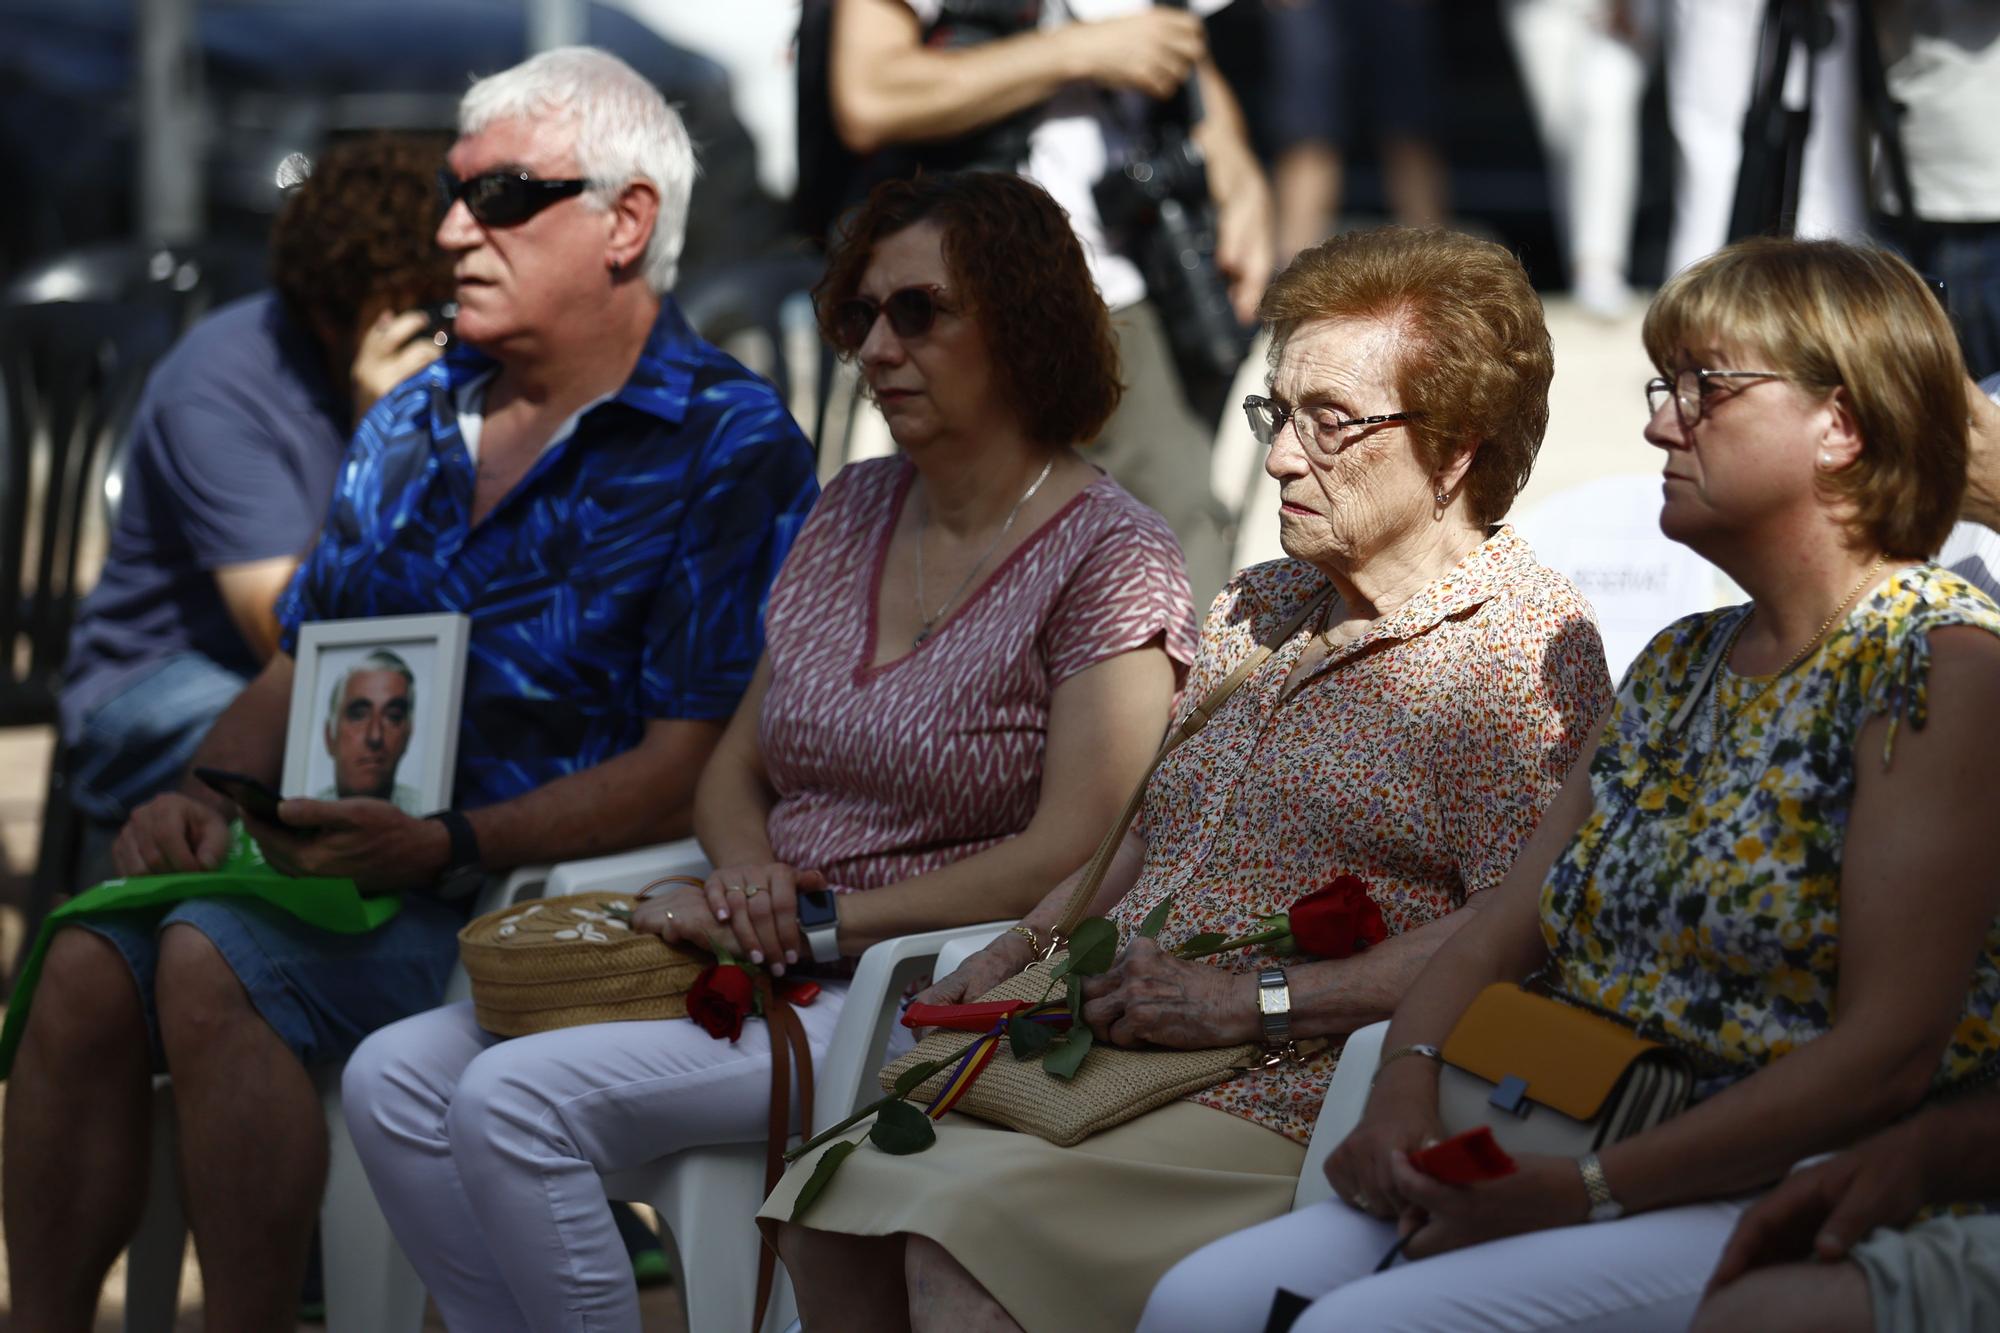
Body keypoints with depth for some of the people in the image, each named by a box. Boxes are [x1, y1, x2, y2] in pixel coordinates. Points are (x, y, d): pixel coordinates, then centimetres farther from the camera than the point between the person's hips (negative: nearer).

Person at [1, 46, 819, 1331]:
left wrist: (450, 844, -21)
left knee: (212, 965, -30)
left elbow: (691, 774, -12)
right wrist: (207, 793, 0)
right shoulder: (414, 425, 19)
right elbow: (299, 667, 22)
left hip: (548, 888, -7)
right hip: (347, 851, 7)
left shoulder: (729, 445, -5)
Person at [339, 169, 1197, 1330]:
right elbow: (737, 767, 19)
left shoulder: (1111, 556, -7)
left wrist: (819, 922, -16)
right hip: (764, 960, 8)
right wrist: (748, 880, -5)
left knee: (514, 1102, -24)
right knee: (396, 1081, -10)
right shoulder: (853, 513, 15)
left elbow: (1069, 857, -15)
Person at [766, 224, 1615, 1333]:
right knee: (833, 1199, -16)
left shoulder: (1529, 648, -5)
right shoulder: (1251, 612, 22)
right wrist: (1016, 955, 12)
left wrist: (1253, 999, -19)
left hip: (1279, 1105, -8)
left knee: (956, 1232, -29)